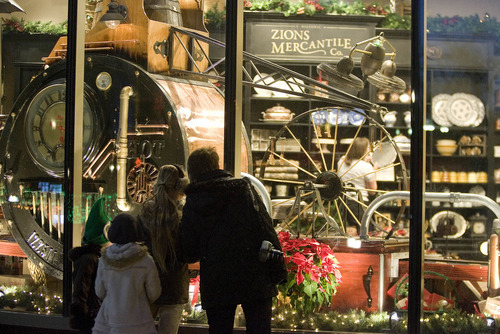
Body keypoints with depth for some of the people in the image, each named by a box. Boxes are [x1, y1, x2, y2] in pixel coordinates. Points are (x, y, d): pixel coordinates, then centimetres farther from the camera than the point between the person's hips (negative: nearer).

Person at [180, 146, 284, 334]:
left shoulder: (192, 204, 2)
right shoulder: (243, 188, 1)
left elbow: (189, 253, 2)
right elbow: (267, 227, -4)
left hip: (216, 284, 0)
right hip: (255, 279, 0)